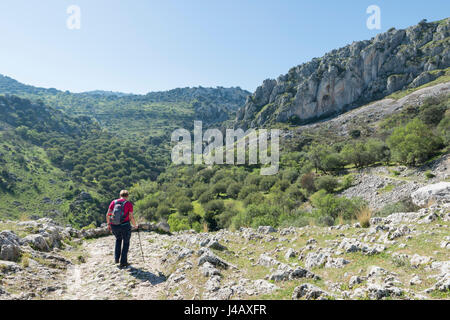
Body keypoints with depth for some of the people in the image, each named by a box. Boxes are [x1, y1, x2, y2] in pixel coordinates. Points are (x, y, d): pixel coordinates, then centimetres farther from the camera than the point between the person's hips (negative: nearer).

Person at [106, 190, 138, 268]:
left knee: (118, 239, 30)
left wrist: (108, 224, 15)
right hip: (125, 226, -4)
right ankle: (123, 262, 18)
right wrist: (135, 225, 7)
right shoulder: (129, 204, -6)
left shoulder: (114, 202, 4)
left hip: (114, 226, 4)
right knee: (126, 243, 16)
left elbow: (108, 215, 1)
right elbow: (131, 217, -9)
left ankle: (117, 258, 26)